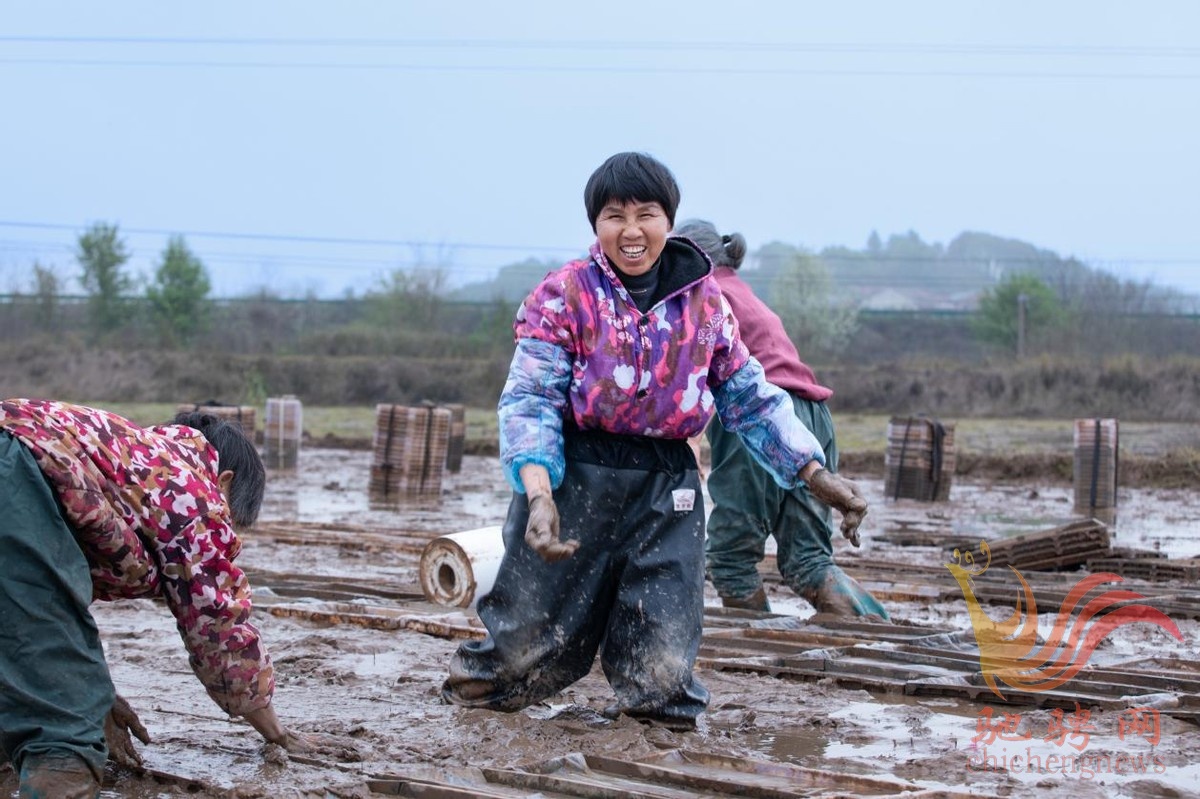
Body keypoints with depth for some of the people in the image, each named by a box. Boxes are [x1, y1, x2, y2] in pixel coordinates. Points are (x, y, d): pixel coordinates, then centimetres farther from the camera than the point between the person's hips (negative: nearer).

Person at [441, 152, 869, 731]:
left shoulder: (704, 302, 8)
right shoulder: (564, 295, -3)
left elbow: (751, 399, 15)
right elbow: (530, 398, -12)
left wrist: (818, 475, 7)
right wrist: (538, 493, -28)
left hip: (665, 490, 2)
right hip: (575, 480, -2)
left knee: (660, 672, -4)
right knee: (528, 649, 2)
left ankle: (653, 695, 32)